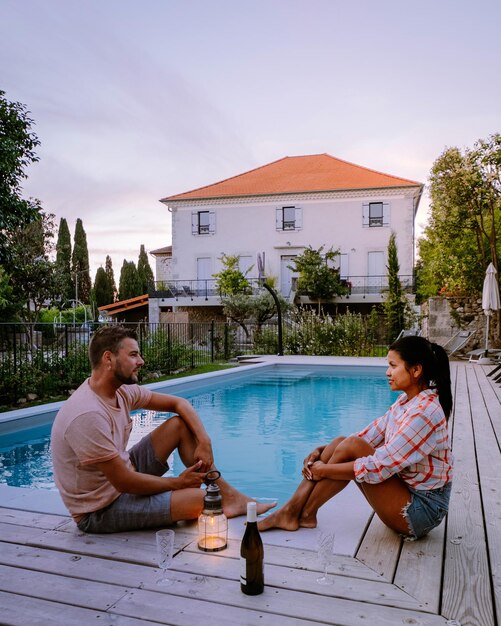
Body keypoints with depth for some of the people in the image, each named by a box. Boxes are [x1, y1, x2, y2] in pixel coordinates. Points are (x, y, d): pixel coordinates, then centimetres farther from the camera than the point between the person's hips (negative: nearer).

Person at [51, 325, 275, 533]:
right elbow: (124, 482, -27)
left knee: (181, 425, 0)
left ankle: (228, 495, 1)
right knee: (200, 499, -25)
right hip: (100, 510, -9)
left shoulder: (122, 391, -3)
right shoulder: (88, 415, -30)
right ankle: (223, 506, 11)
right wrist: (178, 482, -13)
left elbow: (179, 403, 6)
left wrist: (204, 442, -8)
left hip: (122, 476, 9)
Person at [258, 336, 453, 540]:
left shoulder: (424, 413, -25)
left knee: (351, 447, -22)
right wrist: (324, 450, -7)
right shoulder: (406, 401, 4)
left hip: (422, 509, -9)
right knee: (341, 442, -6)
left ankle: (305, 515, -6)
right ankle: (291, 510, -6)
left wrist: (324, 470, -17)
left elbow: (379, 467, -27)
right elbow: (370, 436, 6)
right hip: (405, 489, 9)